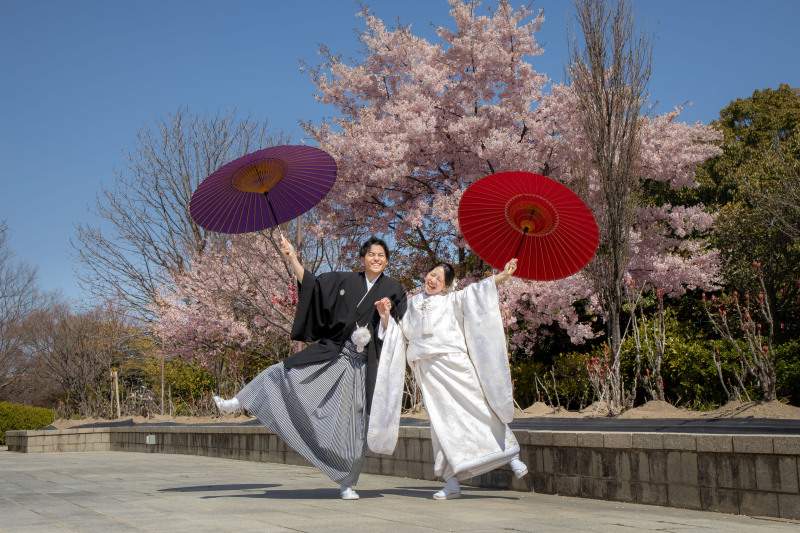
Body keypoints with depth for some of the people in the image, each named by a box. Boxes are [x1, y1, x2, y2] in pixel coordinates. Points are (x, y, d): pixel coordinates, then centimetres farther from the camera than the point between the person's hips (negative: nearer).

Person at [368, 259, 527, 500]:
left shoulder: (452, 300, 10)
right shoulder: (412, 304, 17)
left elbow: (476, 292, -4)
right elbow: (399, 333, 19)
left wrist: (502, 276, -16)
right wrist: (386, 318, 1)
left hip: (455, 365, -1)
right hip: (428, 372, 2)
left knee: (479, 409, -1)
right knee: (443, 421, -3)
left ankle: (511, 455, 17)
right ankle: (452, 482, -1)